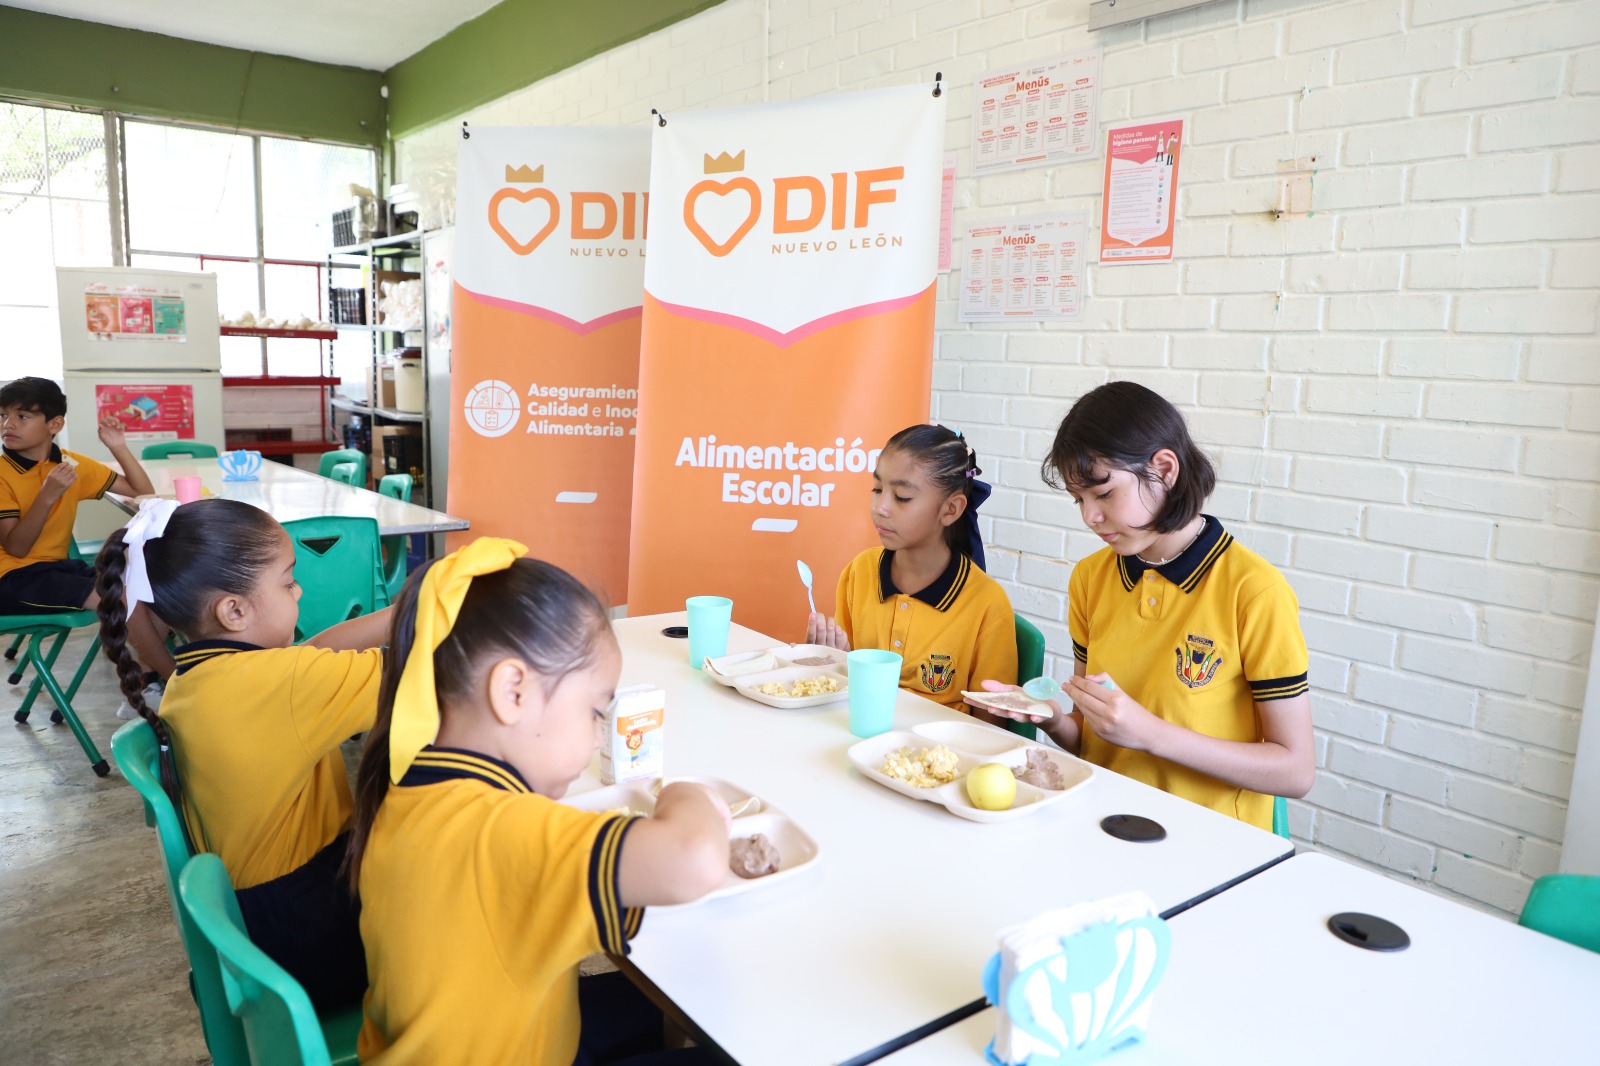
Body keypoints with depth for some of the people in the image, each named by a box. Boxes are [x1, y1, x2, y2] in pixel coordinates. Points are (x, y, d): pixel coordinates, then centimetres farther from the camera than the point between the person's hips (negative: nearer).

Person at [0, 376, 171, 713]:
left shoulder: (73, 464, 4)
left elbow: (142, 491, 7)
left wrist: (119, 447, -5)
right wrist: (48, 495, -28)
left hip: (60, 566, 6)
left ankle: (144, 686, -6)